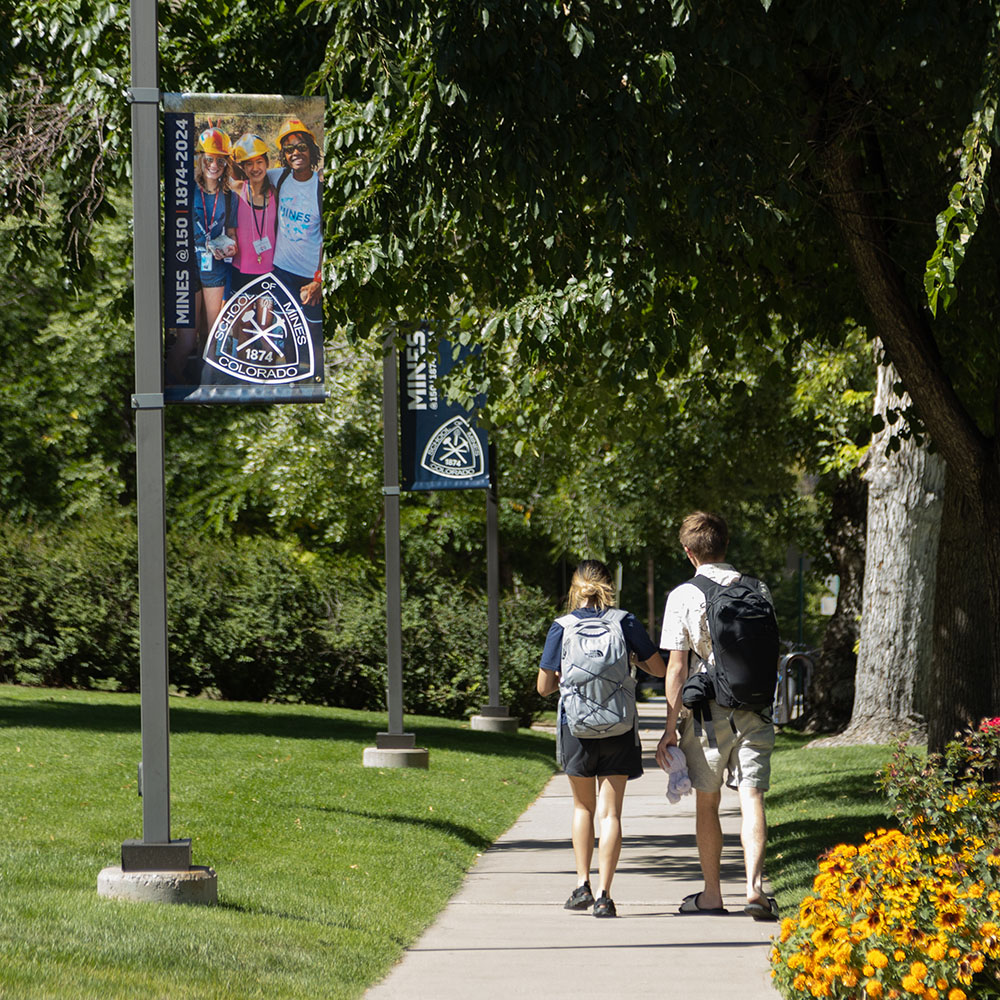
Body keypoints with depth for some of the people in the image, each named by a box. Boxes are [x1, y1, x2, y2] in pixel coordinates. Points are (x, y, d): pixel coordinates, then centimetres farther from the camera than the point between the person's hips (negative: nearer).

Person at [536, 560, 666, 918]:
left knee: (583, 806, 19)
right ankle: (603, 895, -5)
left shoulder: (562, 628, -4)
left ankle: (582, 885, 18)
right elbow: (659, 670, 2)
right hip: (619, 728, 0)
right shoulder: (625, 623, -5)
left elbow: (544, 686, -1)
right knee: (610, 811, 1)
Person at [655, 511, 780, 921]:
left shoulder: (682, 597, -6)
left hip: (707, 711, -2)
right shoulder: (757, 591, 4)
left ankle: (711, 893, 18)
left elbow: (676, 667, -7)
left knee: (707, 801, 11)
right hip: (753, 709, 2)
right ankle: (754, 888, -19)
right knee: (751, 798, -3)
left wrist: (671, 727, -3)